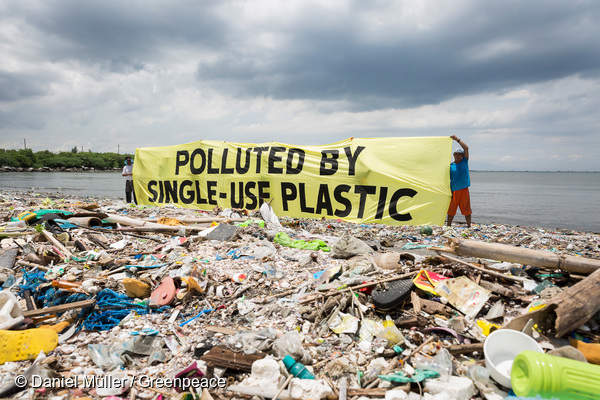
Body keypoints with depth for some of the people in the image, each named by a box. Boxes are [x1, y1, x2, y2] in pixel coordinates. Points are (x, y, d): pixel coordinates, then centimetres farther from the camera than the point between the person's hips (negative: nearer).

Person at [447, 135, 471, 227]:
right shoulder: (451, 165, 3)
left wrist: (457, 139, -7)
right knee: (451, 209, 6)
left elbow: (466, 148, -4)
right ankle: (448, 225, 17)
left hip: (464, 189, 1)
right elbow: (448, 179, 3)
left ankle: (469, 226, 14)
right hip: (454, 190, 0)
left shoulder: (464, 162, 6)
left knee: (466, 209, 5)